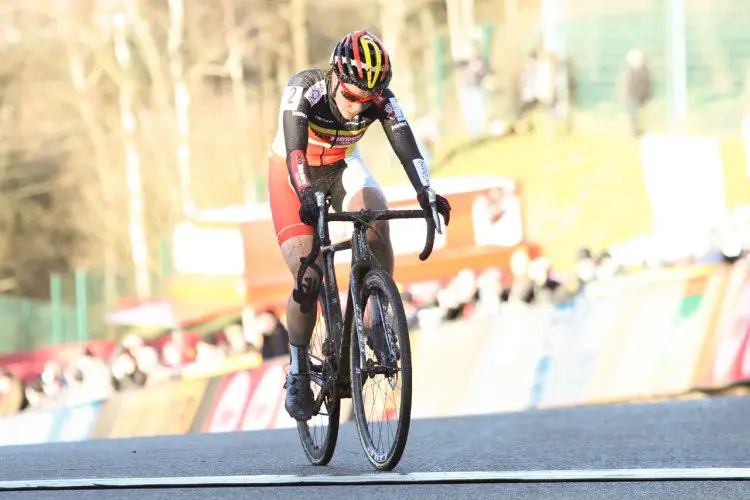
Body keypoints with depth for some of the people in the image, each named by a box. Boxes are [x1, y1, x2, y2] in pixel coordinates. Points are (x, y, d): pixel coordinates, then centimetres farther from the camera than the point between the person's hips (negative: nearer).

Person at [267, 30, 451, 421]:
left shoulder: (382, 100, -25)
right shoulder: (304, 89, -33)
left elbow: (406, 147, -36)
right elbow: (295, 149, -43)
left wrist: (426, 194, -53)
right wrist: (306, 195, -61)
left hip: (342, 167, 2)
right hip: (293, 174, -2)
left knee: (377, 222, -30)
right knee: (308, 278, -15)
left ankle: (376, 323, -16)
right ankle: (298, 372, 5)